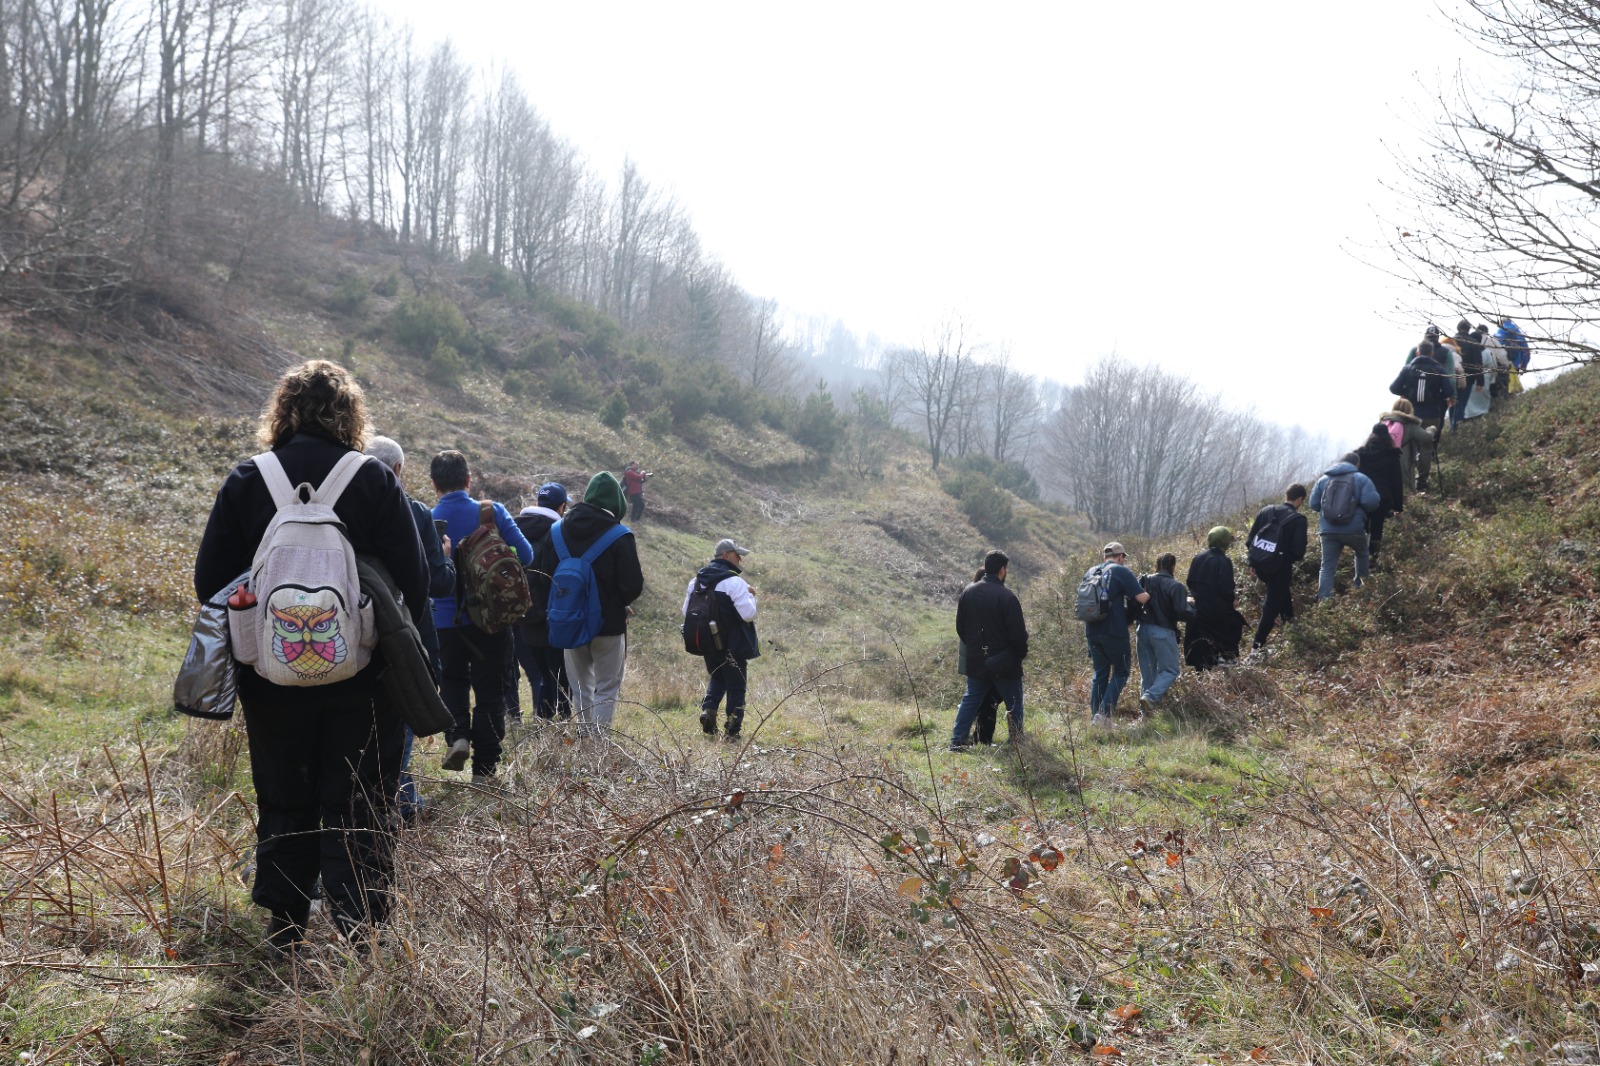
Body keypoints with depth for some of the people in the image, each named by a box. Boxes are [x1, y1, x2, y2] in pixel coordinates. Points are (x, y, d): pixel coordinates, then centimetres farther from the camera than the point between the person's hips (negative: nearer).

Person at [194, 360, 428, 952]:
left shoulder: (246, 481, -3)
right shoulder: (375, 480, -8)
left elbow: (211, 579, 0)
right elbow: (413, 580, -7)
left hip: (273, 676, 2)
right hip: (362, 680, -2)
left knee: (283, 802, 16)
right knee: (359, 807, 5)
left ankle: (284, 928, 23)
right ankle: (357, 934, 3)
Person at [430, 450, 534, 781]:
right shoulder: (493, 512, -8)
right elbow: (525, 555, -6)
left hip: (446, 620, 0)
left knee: (453, 680, 22)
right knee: (490, 689, 10)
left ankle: (458, 735, -3)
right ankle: (484, 768, 11)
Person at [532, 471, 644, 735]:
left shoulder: (558, 530, 0)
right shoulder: (620, 537, -14)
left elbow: (541, 573, 3)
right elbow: (633, 585, -15)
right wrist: (619, 604, 6)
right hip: (609, 624, -4)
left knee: (580, 688, 18)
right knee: (607, 688, 5)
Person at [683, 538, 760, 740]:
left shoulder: (696, 580, 5)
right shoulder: (734, 582, -18)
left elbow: (686, 613, 12)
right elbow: (748, 614, -22)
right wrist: (750, 595, -6)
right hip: (733, 645, -6)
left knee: (716, 678, 25)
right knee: (736, 686, 5)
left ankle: (708, 708, 0)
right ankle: (733, 731, 8)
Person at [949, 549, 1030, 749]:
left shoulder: (968, 592, 2)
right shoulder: (1007, 597, -17)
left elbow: (960, 627, 10)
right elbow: (1017, 633, -16)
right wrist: (1021, 654, 2)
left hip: (975, 663, 6)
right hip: (1004, 664, -5)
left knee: (970, 701, 14)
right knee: (1014, 704, 7)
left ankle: (957, 741, 9)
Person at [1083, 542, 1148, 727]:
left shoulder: (1090, 573, 13)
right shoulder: (1121, 571, -6)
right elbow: (1142, 598, -12)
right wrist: (1149, 594, 9)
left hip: (1092, 632, 6)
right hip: (1114, 632, -6)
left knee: (1100, 673, 14)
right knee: (1121, 672, 6)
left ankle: (1094, 716, 11)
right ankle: (1105, 712, -8)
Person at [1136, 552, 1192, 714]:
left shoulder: (1144, 581, 4)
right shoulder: (1176, 586, -11)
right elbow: (1182, 612, -16)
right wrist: (1191, 605, 3)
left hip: (1143, 629, 5)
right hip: (1163, 632, -5)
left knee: (1147, 670, 15)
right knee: (1170, 670, 4)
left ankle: (1145, 707, 14)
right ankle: (1150, 696, -18)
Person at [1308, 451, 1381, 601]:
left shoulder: (1323, 479, 10)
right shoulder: (1361, 479, 0)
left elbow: (1314, 504, 9)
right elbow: (1370, 503, -11)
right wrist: (1359, 509, 12)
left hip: (1328, 530, 2)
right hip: (1354, 530, -2)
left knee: (1327, 567, 3)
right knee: (1362, 553, 28)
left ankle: (1323, 600, -7)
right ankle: (1361, 586, 32)